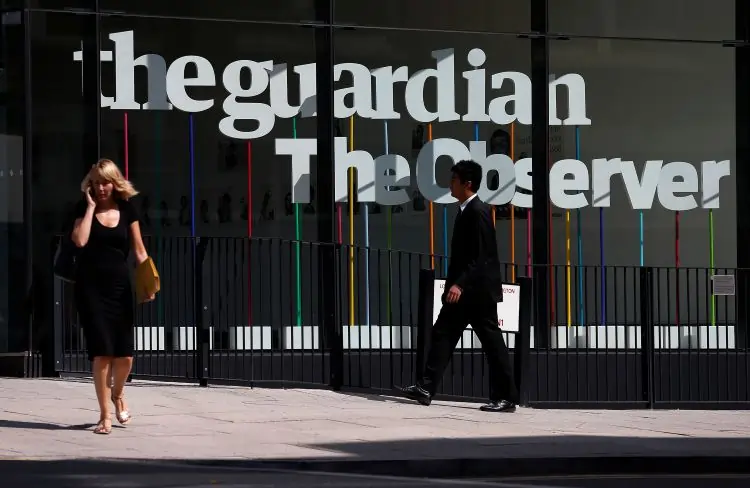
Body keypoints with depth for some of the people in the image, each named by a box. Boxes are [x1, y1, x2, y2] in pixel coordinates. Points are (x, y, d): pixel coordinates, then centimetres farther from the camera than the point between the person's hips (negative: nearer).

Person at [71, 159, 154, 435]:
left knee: (124, 354, 0)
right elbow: (80, 240, -17)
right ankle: (104, 415, 2)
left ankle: (117, 394, 33)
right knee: (101, 351, -8)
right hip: (91, 287, -2)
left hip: (119, 286, 2)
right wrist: (91, 206, -11)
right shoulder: (84, 208, 1)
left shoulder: (127, 209, 5)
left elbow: (138, 249, 6)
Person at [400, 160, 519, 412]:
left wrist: (460, 284, -27)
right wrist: (454, 283, 19)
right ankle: (426, 388, 5)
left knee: (492, 342, -4)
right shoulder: (467, 211, 14)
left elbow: (482, 256, -22)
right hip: (463, 290, 10)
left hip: (479, 290, -10)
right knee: (442, 334, 6)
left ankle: (506, 398, 0)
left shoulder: (478, 212, -16)